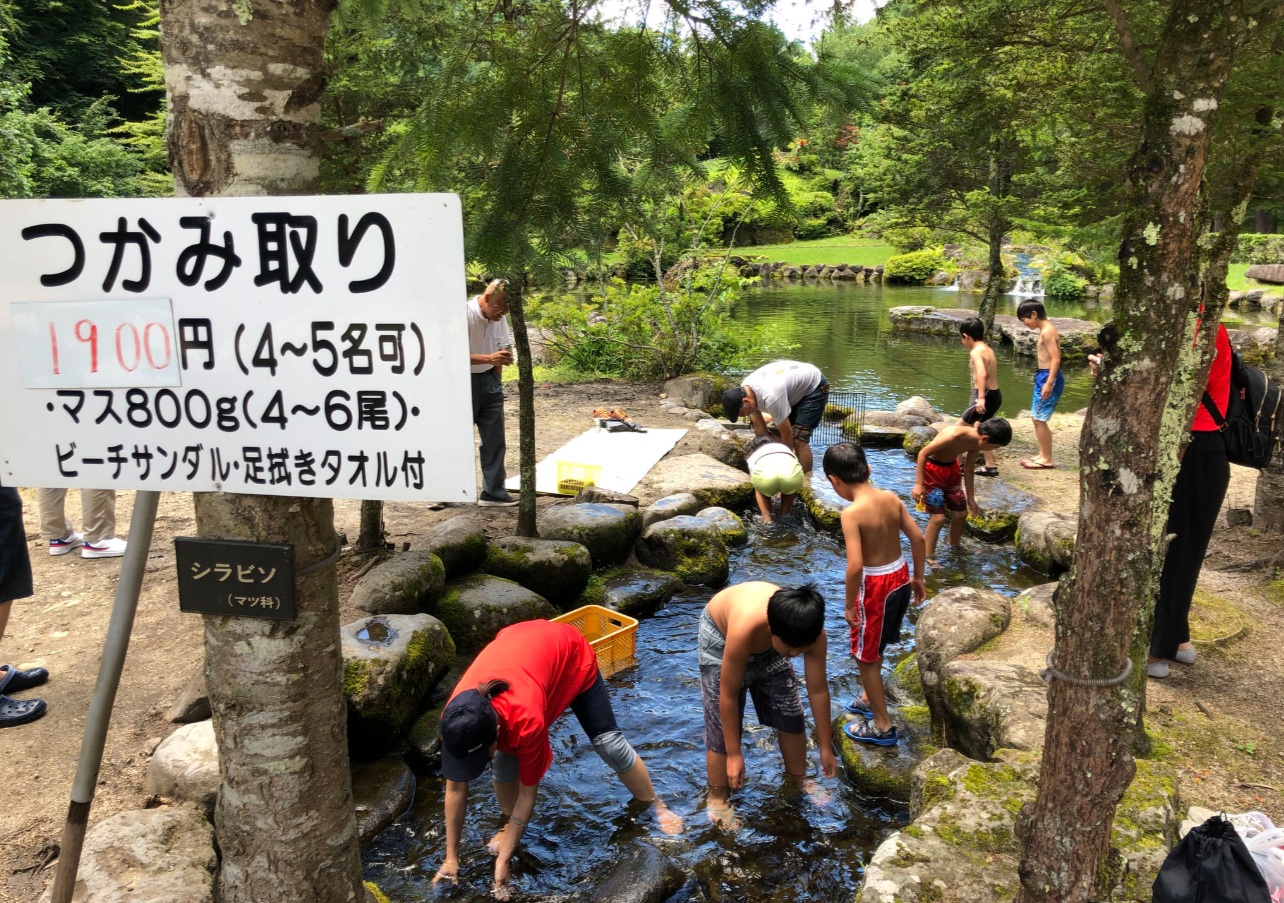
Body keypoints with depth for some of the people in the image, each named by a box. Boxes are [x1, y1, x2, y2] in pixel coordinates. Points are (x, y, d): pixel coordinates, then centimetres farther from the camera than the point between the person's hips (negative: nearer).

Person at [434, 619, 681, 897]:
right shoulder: (456, 718, -30)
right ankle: (510, 826, 19)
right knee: (503, 760, -8)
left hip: (569, 652, -4)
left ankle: (658, 807, 23)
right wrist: (451, 857, -9)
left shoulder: (526, 720, -43)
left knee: (608, 742, 1)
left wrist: (503, 859, -20)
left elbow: (527, 792, -26)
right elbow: (455, 787, -15)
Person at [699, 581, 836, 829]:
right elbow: (728, 695, -33)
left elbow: (818, 690, -17)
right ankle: (718, 797, 14)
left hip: (767, 644, 4)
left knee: (790, 714, 5)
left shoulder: (810, 632, -32)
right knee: (721, 723, -6)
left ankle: (798, 780, 29)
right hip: (720, 633, -4)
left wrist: (826, 747, -8)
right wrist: (734, 753, -24)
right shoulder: (744, 629, -45)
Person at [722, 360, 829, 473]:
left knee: (798, 439, -18)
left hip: (814, 387, -9)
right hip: (796, 388, 9)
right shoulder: (744, 392, -13)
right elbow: (759, 426, -2)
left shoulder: (770, 397, -39)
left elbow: (787, 433, -28)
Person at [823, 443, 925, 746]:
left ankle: (883, 725, 21)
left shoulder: (852, 513, -24)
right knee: (873, 649, 27)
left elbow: (856, 565, -28)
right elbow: (917, 538, 3)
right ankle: (869, 700, 45)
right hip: (899, 576, 8)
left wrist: (849, 605, -14)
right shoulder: (891, 498, -3)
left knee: (865, 655, 11)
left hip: (876, 585, -8)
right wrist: (917, 578, 15)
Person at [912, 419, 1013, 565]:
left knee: (961, 513, 13)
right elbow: (923, 453, -26)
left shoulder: (976, 441, -9)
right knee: (938, 517, -11)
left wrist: (971, 499, 12)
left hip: (951, 469, 8)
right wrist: (919, 483, -25)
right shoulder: (954, 435, -33)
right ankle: (929, 557, 5)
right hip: (931, 470, -8)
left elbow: (968, 470, 6)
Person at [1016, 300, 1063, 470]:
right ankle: (1043, 454, 23)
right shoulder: (1045, 330, 14)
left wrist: (1049, 383, -25)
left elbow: (1056, 358, -21)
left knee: (1040, 419, -7)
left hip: (1049, 377, -11)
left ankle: (1047, 459, 0)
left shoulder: (1047, 331, -16)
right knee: (1037, 417, 15)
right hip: (1043, 376, 11)